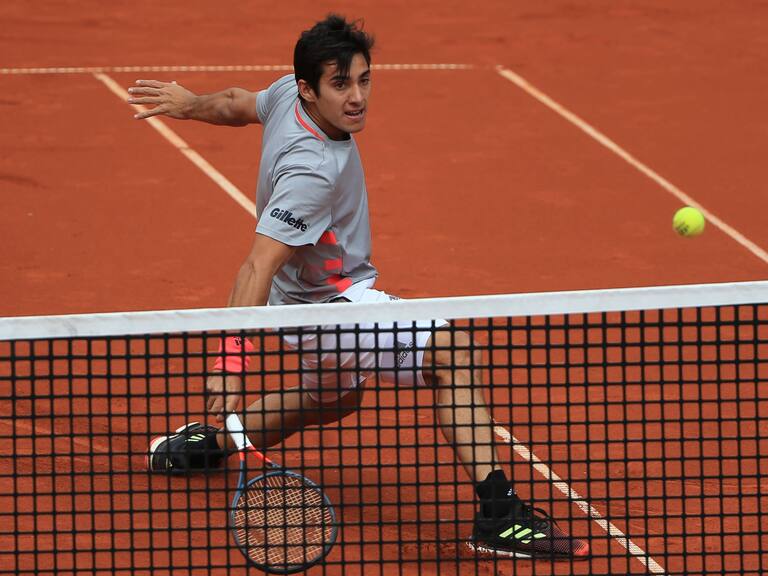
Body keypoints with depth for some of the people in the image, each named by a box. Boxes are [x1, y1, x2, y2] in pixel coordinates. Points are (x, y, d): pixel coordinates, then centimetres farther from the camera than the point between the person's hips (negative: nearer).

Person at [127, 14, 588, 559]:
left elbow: (237, 104, 15)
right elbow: (258, 267, -38)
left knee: (332, 400, 35)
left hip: (310, 297, 11)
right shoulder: (314, 170, -33)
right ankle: (498, 511, -32)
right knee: (454, 353, -24)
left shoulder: (288, 95, -7)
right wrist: (232, 359, -43)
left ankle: (207, 441, 46)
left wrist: (189, 103, 36)